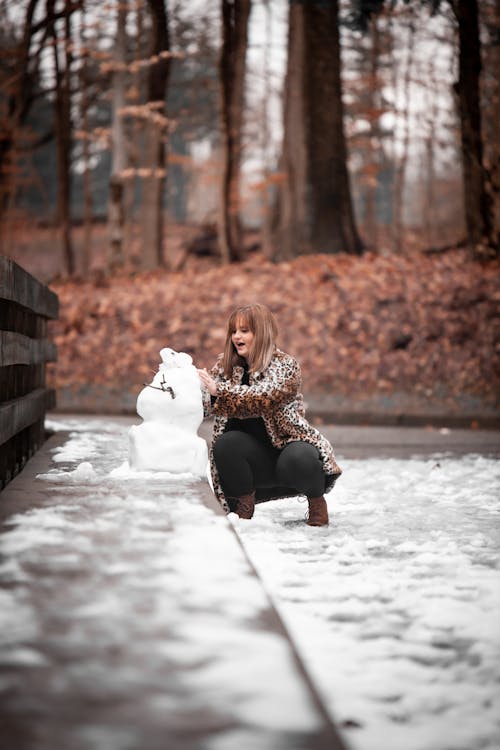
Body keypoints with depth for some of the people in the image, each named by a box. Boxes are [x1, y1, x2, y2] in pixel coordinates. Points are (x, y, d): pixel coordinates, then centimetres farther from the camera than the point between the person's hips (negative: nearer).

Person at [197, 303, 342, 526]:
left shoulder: (285, 365, -12)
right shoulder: (226, 366, 4)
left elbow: (263, 398, -31)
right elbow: (202, 403, -7)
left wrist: (219, 390, -40)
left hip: (292, 444, -4)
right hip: (258, 460, 4)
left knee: (296, 460, -37)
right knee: (225, 444, -26)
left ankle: (317, 502, -4)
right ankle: (243, 507, -4)